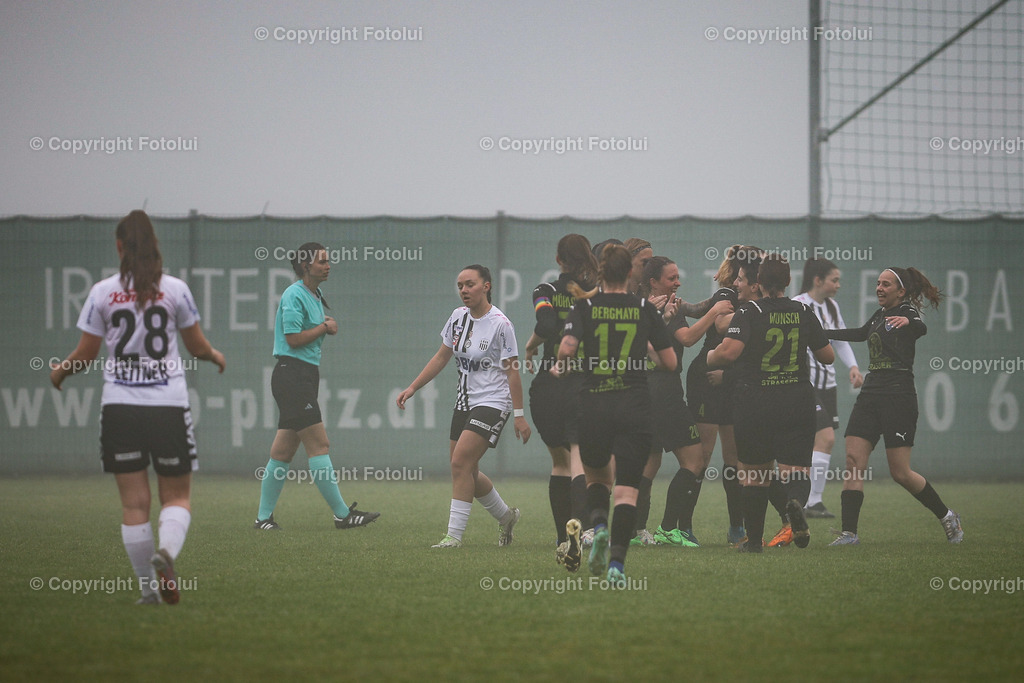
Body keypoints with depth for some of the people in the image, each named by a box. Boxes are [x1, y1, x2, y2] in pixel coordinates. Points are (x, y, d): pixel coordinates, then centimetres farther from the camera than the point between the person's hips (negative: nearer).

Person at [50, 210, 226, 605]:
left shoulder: (103, 292, -1)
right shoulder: (174, 290, 0)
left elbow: (84, 355, 3)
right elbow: (198, 347, 9)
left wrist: (59, 372, 24)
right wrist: (216, 357, 32)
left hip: (119, 405, 0)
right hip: (169, 404, 0)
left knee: (134, 502, 5)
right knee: (177, 495, 9)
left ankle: (149, 589, 5)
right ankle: (167, 550, -22)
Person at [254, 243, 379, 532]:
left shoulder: (315, 297, 19)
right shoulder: (294, 295, -11)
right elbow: (293, 338, -18)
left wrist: (326, 328, 4)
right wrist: (324, 327, -7)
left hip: (306, 375, 10)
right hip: (292, 374, -10)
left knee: (283, 450, 9)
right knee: (318, 444, -11)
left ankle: (263, 516, 11)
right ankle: (342, 514, -11)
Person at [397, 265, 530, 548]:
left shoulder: (500, 324, -14)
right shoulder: (458, 317, 6)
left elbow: (512, 371, -12)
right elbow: (441, 357, 15)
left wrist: (519, 415, -13)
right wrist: (412, 388, 10)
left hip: (492, 402, -8)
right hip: (464, 401, 8)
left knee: (460, 463, -18)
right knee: (467, 472, 9)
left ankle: (454, 535, -14)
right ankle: (505, 516, 32)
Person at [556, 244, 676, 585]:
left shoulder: (585, 307, -2)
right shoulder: (645, 309, 2)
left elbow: (567, 347, -17)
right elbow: (670, 362, 4)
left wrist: (559, 366, 5)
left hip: (593, 407, 0)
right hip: (634, 409, 0)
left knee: (597, 475, 25)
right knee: (626, 489, -2)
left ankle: (598, 526, -3)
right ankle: (617, 563, -17)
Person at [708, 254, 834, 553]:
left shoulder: (748, 312, -7)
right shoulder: (803, 313, 4)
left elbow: (729, 351, -20)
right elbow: (827, 357, 13)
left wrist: (711, 357, 1)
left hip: (754, 403, -2)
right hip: (797, 402, 2)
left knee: (755, 476, 12)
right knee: (795, 471, 0)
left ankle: (754, 539, 14)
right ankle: (796, 502, -33)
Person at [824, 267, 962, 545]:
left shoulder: (907, 312, -6)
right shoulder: (879, 315, 18)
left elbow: (921, 329, -30)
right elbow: (859, 334, 37)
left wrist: (908, 321, -52)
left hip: (898, 397, -8)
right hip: (871, 395, 8)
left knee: (900, 472, -6)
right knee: (853, 460, -6)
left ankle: (947, 517, 14)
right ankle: (849, 532, -9)